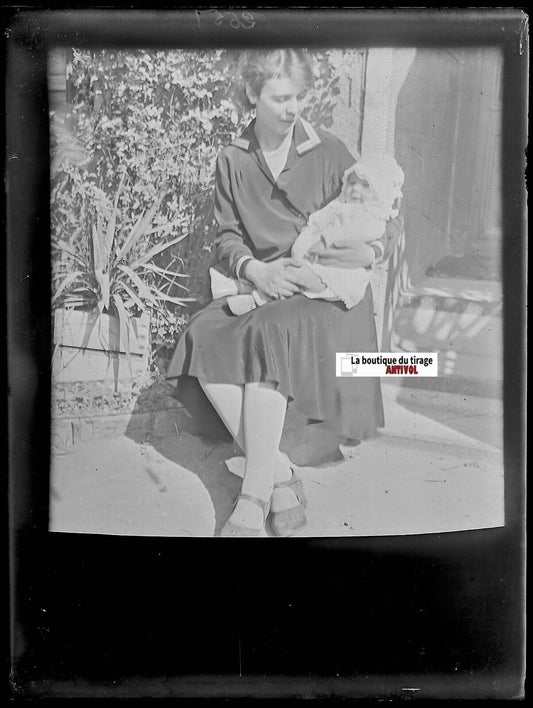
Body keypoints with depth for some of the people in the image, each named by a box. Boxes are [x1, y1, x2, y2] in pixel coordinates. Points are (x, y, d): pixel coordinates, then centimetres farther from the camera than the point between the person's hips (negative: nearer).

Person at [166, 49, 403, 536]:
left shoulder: (330, 152, 4)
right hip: (260, 284, 4)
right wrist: (255, 269, -12)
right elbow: (227, 238, 9)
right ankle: (282, 478, -22)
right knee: (204, 340, -27)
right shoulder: (233, 161, 11)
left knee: (270, 333, -36)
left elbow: (390, 224, 7)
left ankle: (254, 499, -29)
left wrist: (370, 253, -16)